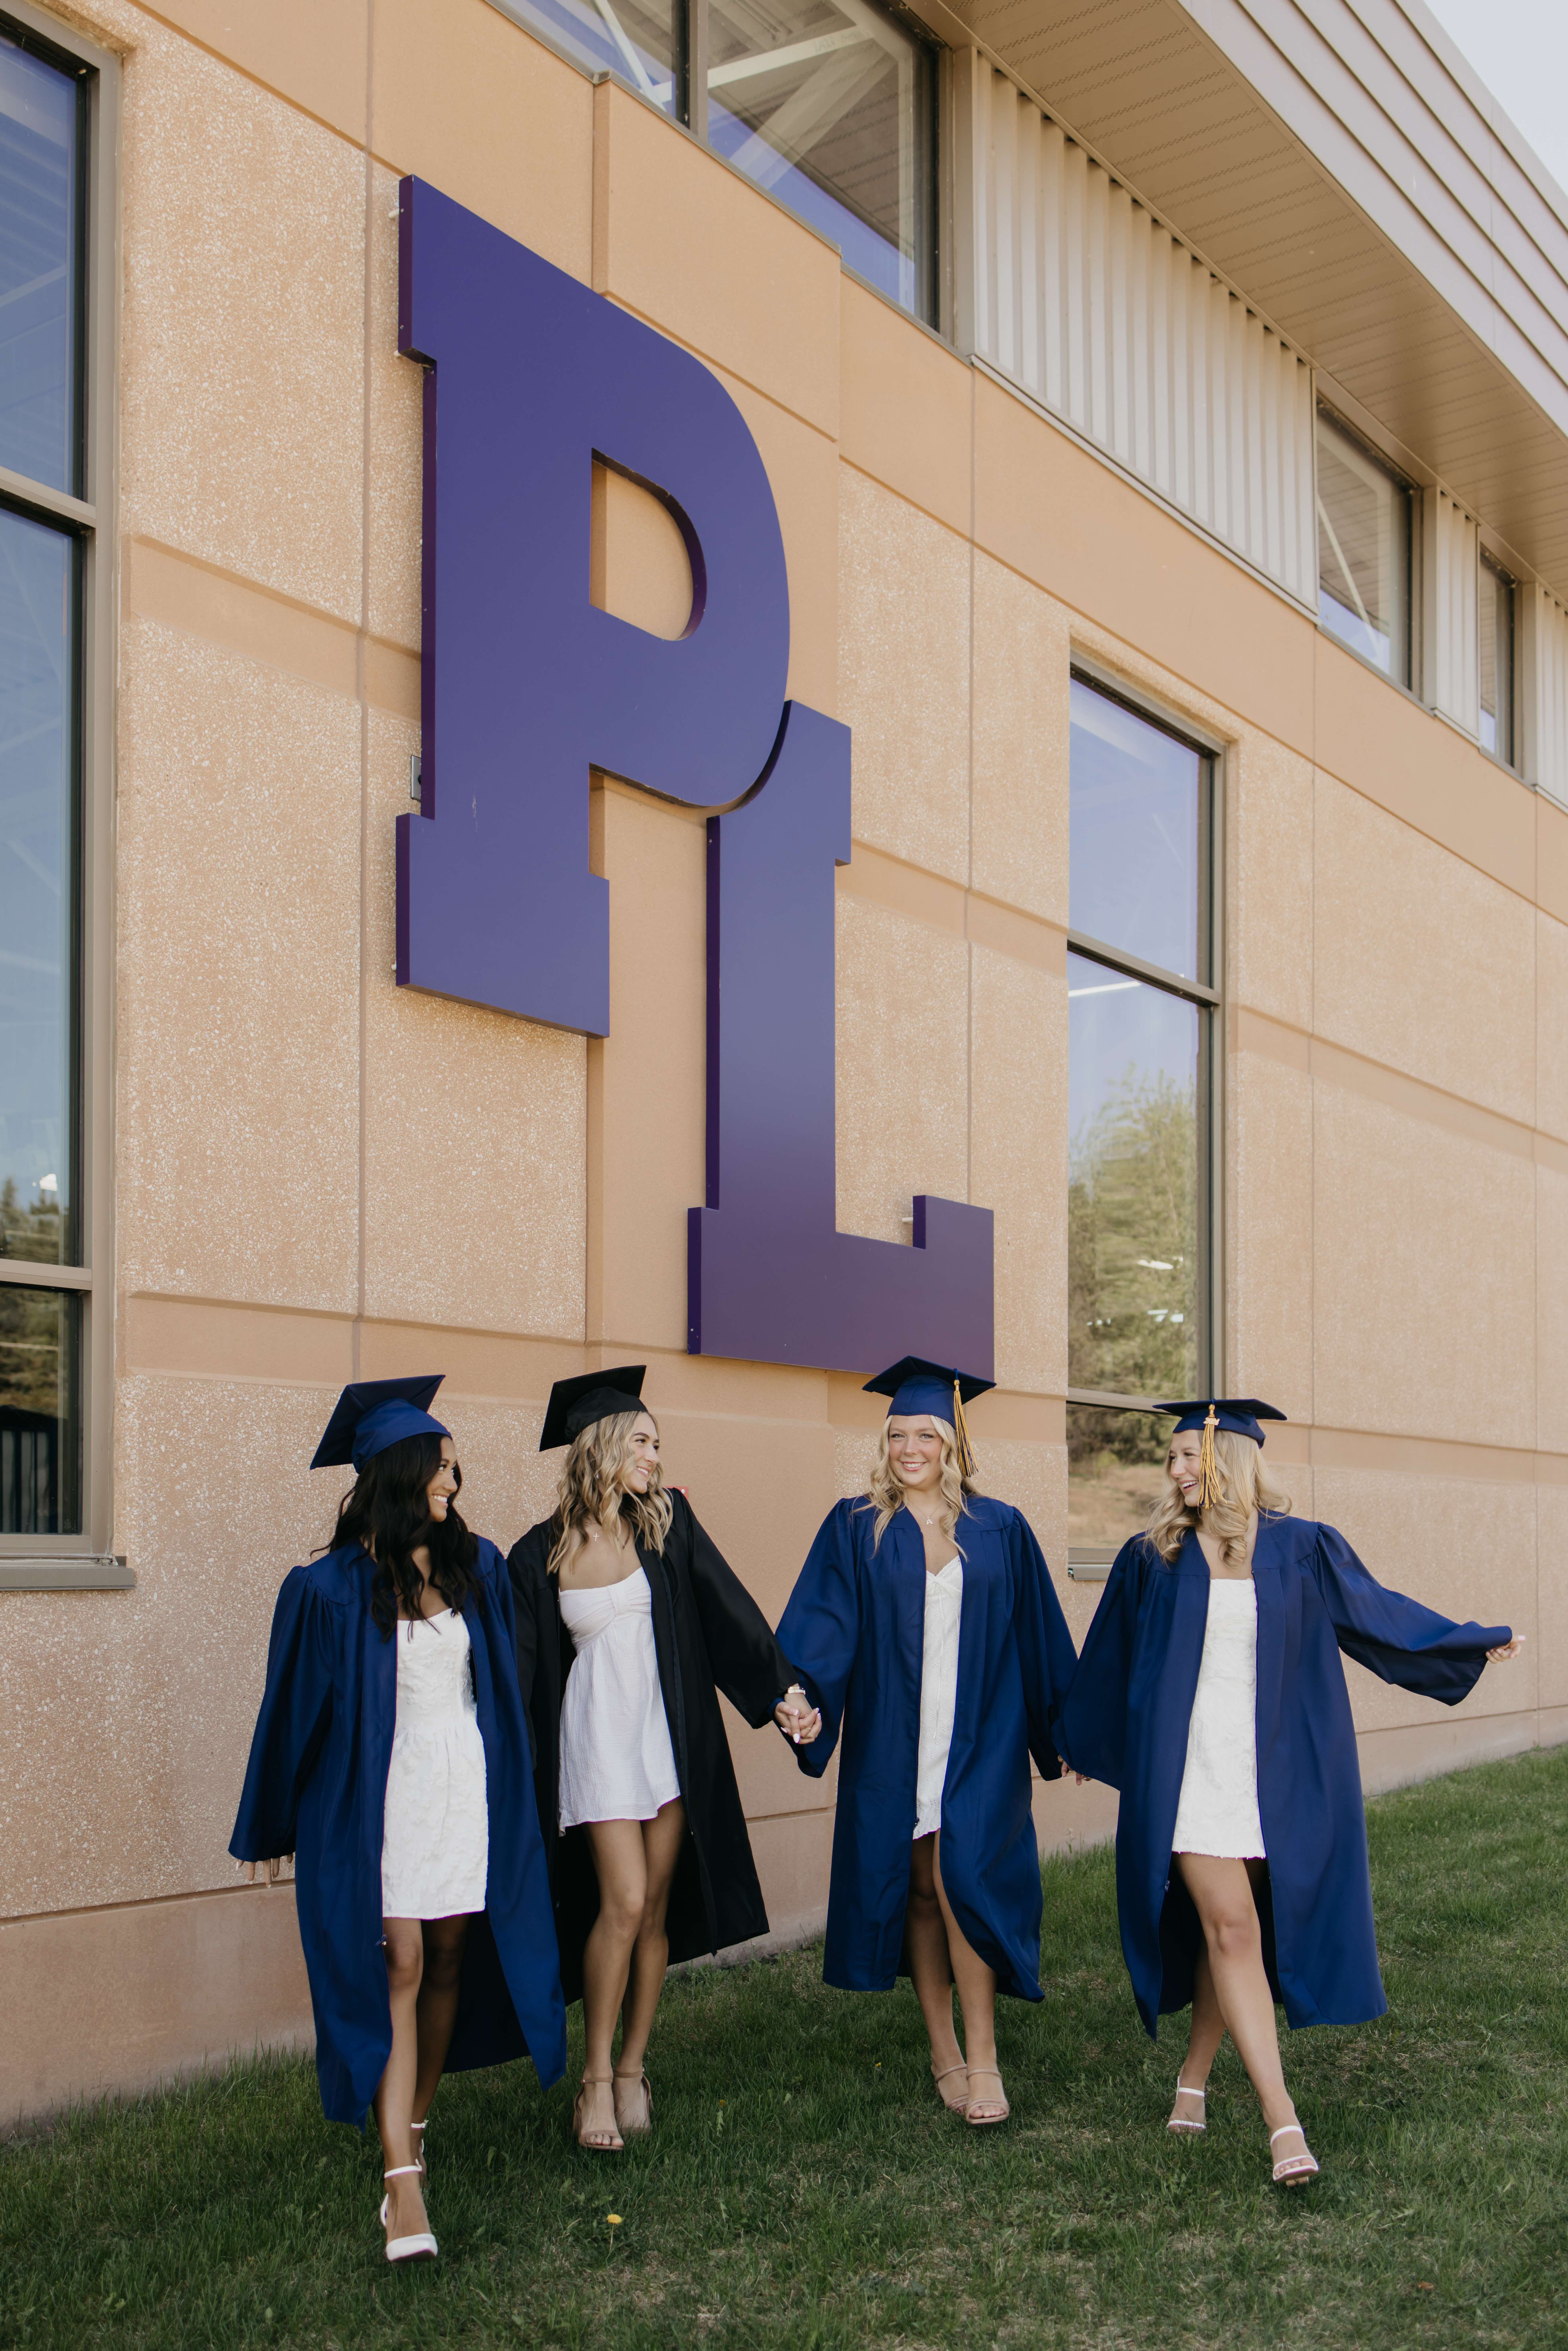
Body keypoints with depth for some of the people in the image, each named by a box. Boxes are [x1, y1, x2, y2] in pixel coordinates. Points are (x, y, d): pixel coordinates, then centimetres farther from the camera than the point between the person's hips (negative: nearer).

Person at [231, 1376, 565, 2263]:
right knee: (397, 1966, -8)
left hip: (468, 1785, 4)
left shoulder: (476, 1567, 4)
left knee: (448, 1958, 8)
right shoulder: (335, 1587, -9)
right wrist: (269, 1827, 5)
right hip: (382, 1792, -4)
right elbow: (296, 1708, -1)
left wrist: (509, 1785, 18)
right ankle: (403, 2178, -7)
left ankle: (415, 2125, 25)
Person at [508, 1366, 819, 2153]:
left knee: (657, 1907, 5)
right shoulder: (540, 1555, -1)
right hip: (598, 1735, -2)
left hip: (671, 1733, 2)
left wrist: (783, 1687, -12)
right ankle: (596, 2079, 4)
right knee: (623, 1903, -11)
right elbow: (521, 1670, 4)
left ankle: (633, 2070, 19)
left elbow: (727, 1607, -2)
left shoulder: (666, 1522, 3)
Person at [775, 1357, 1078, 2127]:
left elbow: (1037, 1638, 10)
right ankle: (945, 2052, 20)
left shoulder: (1000, 1530, 5)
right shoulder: (856, 1529, 2)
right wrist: (803, 1692, -25)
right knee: (917, 1890, 7)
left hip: (978, 1740, -1)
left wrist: (1064, 1729, 13)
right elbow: (823, 1624, -7)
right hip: (892, 1739, 1)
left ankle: (982, 2058, 0)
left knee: (960, 1881, -12)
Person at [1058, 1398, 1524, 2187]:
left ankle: (1194, 2076, 28)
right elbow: (1108, 1661, 15)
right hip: (1189, 1763, -1)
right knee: (1230, 1927, -9)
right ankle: (1281, 2118, -9)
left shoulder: (1300, 1548, 0)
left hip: (1274, 1768, 1)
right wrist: (1079, 1740, 25)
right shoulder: (1153, 1559, 2)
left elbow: (1376, 1610, 13)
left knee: (1226, 1927, 7)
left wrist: (1473, 1643, 16)